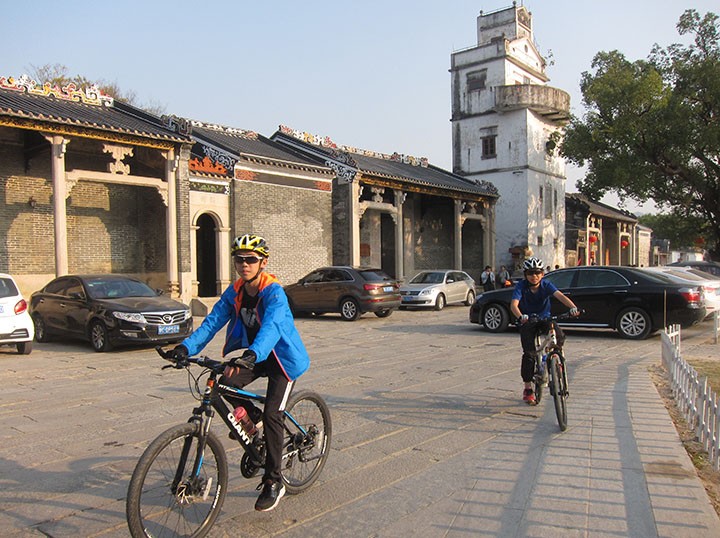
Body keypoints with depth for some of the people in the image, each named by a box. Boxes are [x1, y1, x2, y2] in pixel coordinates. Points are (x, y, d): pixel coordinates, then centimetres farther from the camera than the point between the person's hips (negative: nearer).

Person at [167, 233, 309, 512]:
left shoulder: (274, 293, -24)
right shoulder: (234, 292, -4)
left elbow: (271, 327, -41)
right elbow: (212, 321, -11)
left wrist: (252, 355, -59)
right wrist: (186, 347, -26)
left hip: (283, 357, -6)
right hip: (254, 356, 6)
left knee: (271, 415, -13)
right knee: (226, 385, -20)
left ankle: (273, 483, 3)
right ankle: (253, 418, 12)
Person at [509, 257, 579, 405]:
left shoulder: (546, 285, -12)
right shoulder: (521, 286, -16)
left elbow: (560, 296, -29)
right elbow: (514, 304, -30)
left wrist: (573, 307, -49)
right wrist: (520, 316, -52)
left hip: (544, 317, 2)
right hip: (527, 321, -1)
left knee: (559, 336, -28)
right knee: (529, 353, -13)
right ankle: (528, 389, -1)